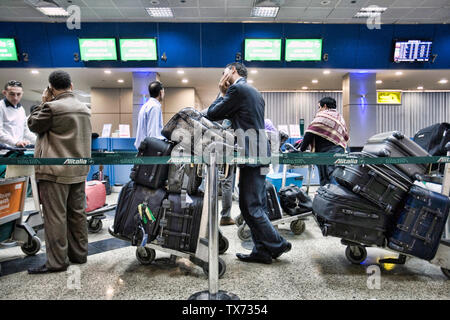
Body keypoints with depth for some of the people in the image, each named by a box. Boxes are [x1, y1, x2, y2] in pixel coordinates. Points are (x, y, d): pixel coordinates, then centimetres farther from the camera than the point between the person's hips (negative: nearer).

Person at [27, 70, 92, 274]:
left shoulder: (52, 107, -13)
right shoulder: (85, 109, 10)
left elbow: (33, 125, 1)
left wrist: (43, 102, 9)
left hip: (56, 172, -7)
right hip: (79, 171, 8)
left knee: (55, 217, -1)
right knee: (77, 213, 13)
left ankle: (56, 262, 6)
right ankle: (79, 254, 23)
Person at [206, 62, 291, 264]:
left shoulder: (237, 89, -6)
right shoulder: (254, 93, 24)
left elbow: (212, 114, -3)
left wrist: (222, 94, 9)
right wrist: (226, 94, 18)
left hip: (251, 155, -10)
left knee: (250, 207, -4)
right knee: (257, 206, 12)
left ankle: (278, 245, 5)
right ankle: (262, 251, 18)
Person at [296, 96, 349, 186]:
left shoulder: (323, 115, -4)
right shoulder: (340, 117, 26)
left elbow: (310, 133, -10)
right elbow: (346, 136, 27)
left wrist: (302, 149, -3)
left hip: (327, 152, -9)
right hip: (340, 152, 9)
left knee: (326, 182, -10)